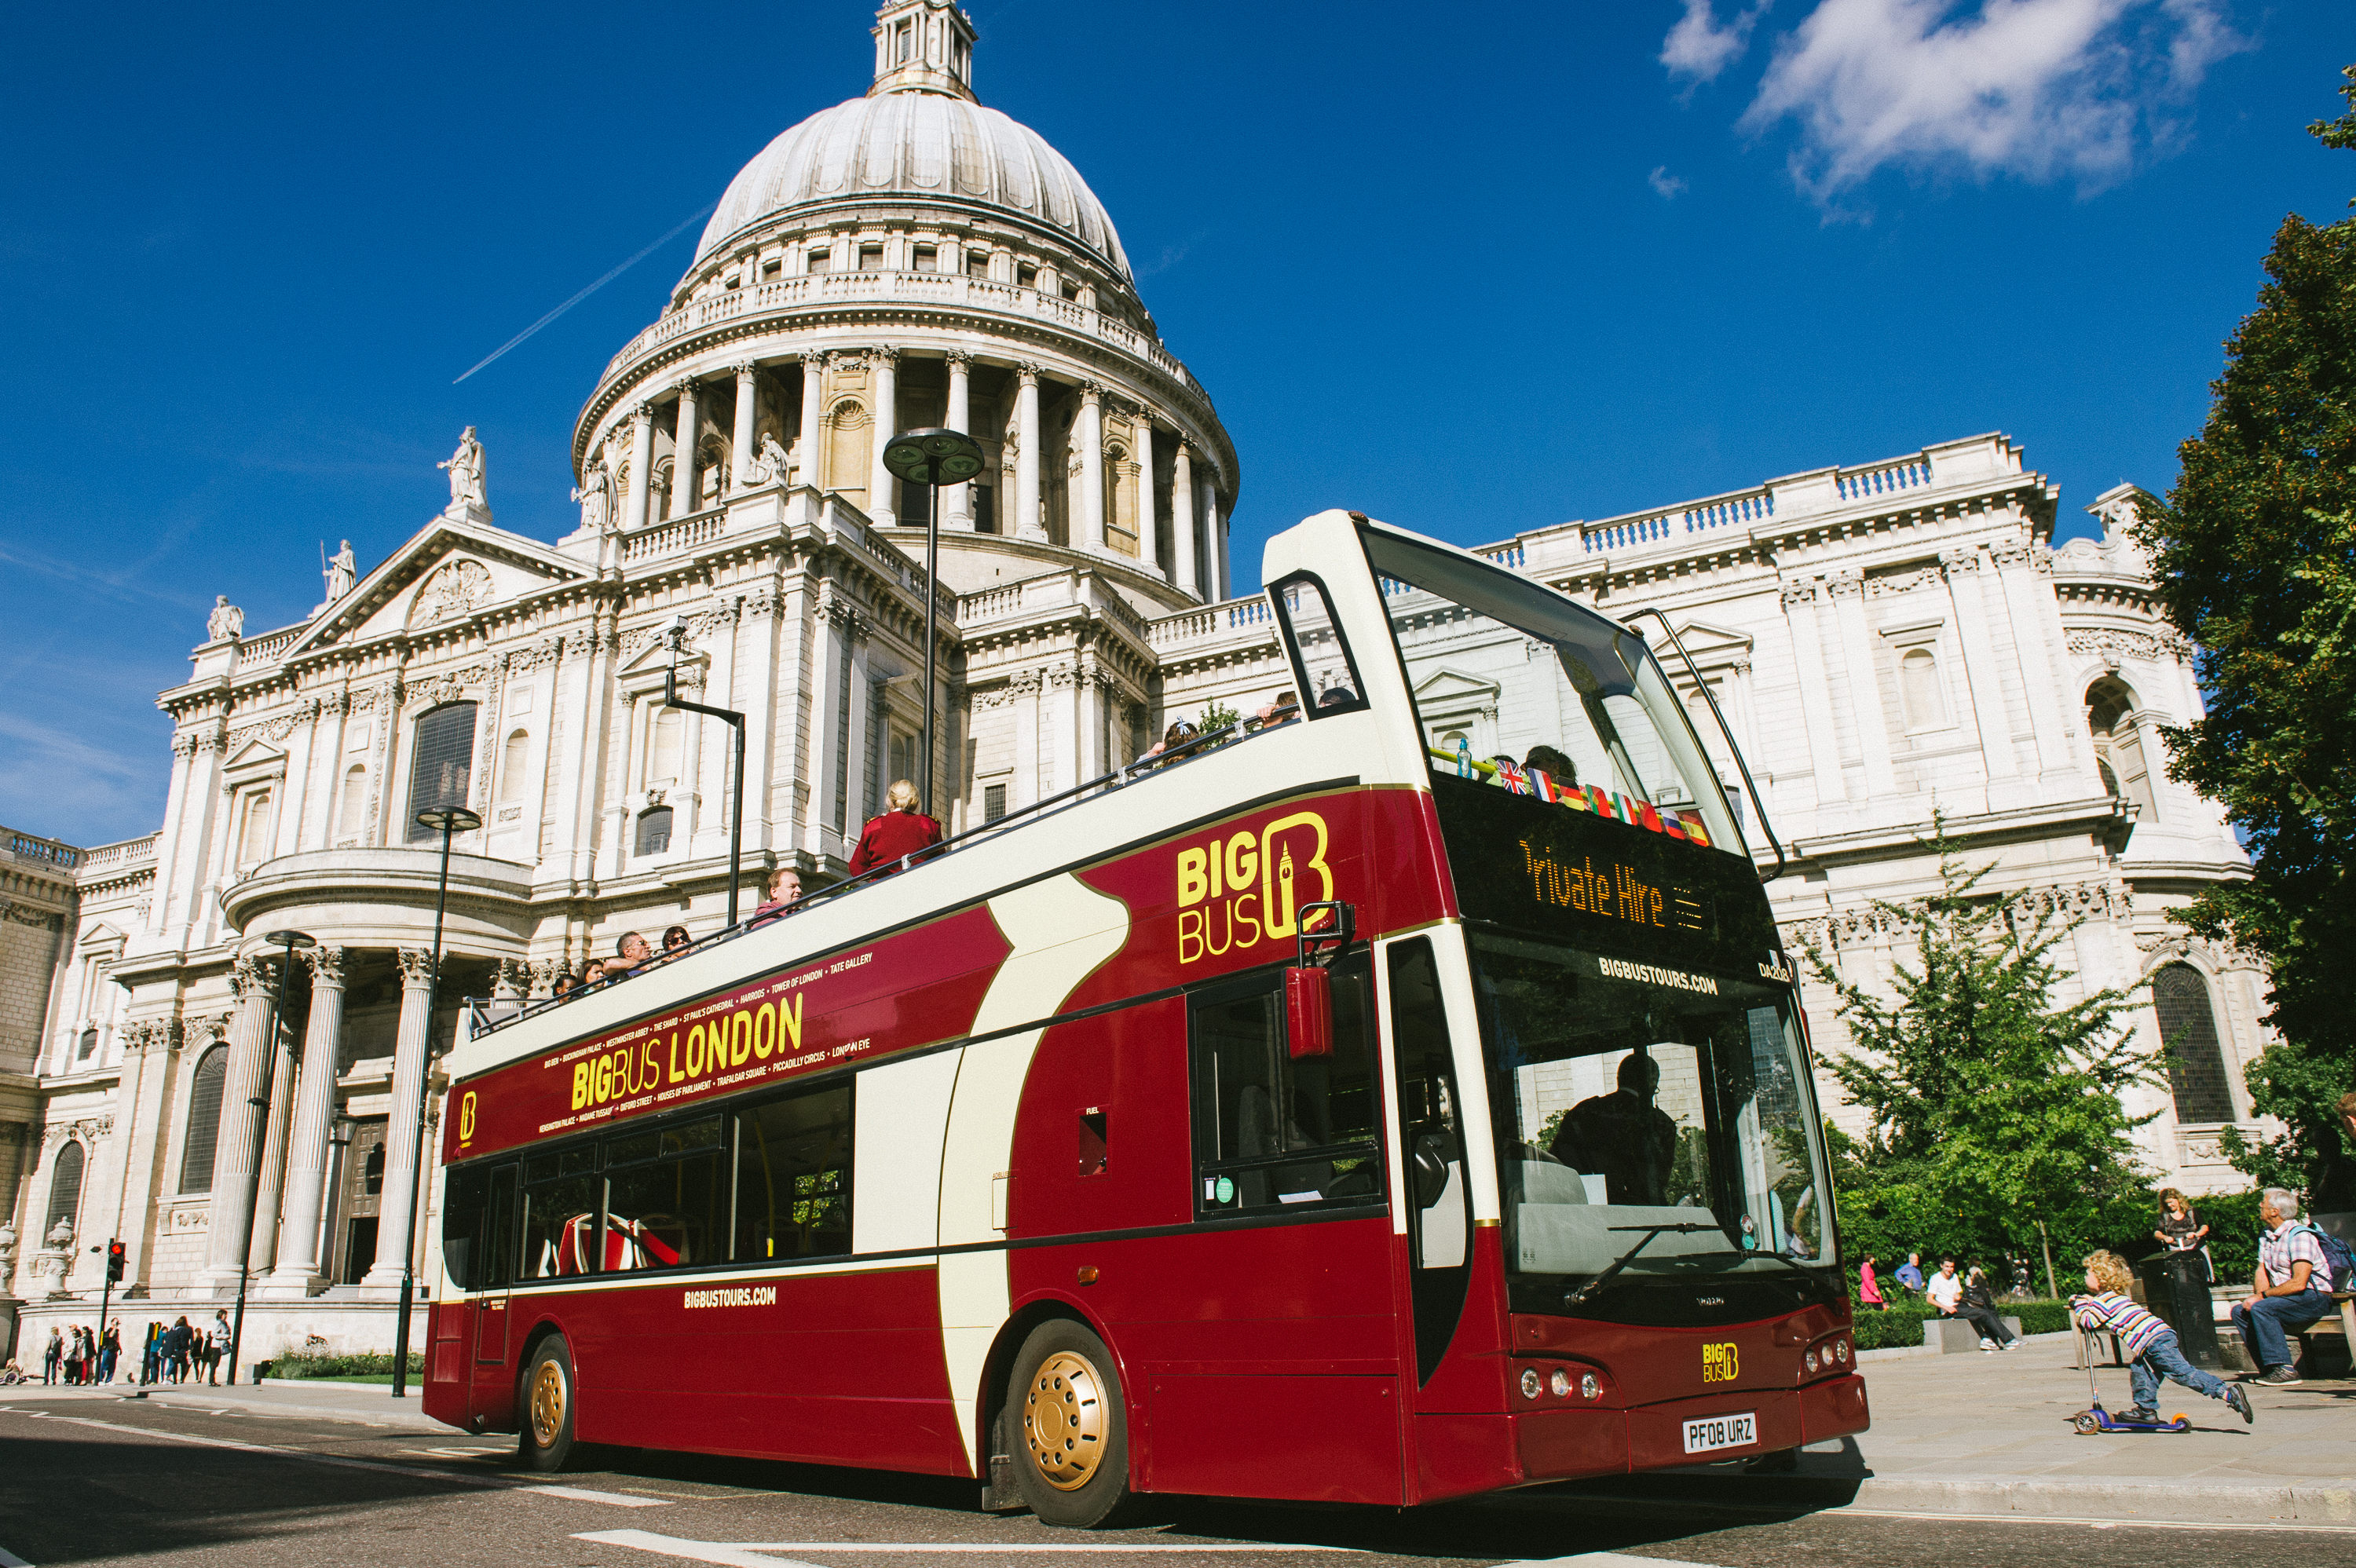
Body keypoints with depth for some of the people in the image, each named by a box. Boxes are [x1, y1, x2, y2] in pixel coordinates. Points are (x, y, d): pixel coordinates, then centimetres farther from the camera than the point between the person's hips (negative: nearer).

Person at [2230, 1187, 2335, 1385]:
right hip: (2288, 1298, 9)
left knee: (2260, 1308, -29)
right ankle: (2268, 1368, -3)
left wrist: (2262, 1296, -21)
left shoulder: (2300, 1235, -18)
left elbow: (2298, 1283, -25)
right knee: (2240, 1311, -6)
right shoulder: (2267, 1237, 11)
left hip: (2314, 1298, -9)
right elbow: (2261, 1271, 8)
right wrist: (2258, 1296, -12)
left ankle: (2284, 1369, -24)